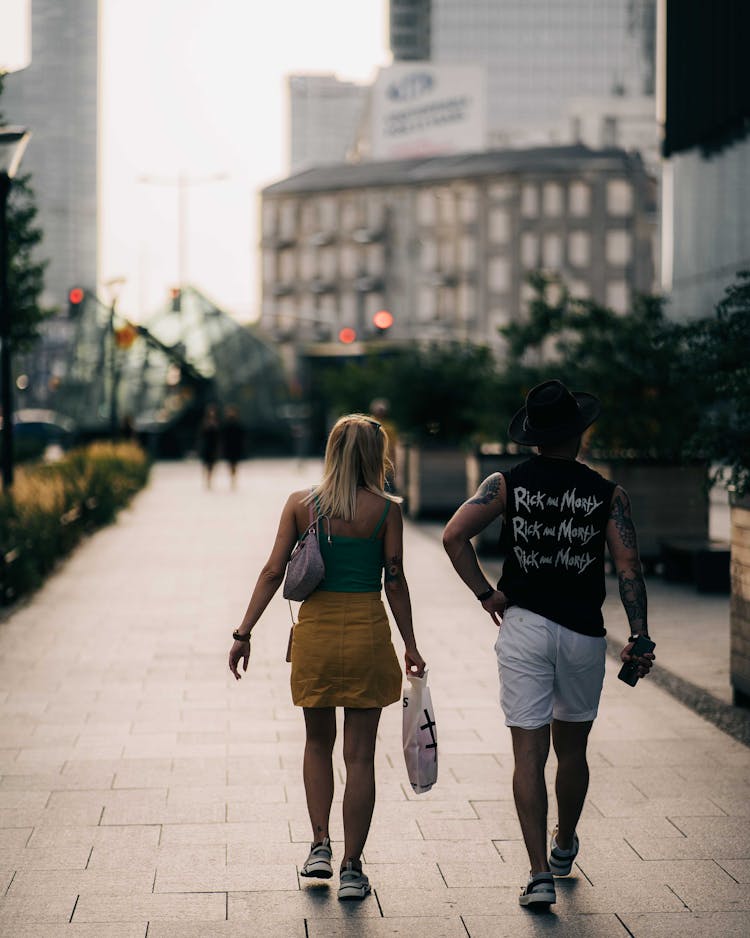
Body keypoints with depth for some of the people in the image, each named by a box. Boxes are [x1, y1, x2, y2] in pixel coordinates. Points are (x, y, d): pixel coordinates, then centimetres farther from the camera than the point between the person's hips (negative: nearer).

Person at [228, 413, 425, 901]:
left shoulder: (301, 504, 1)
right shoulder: (386, 510, -3)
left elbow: (274, 572, -2)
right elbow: (395, 582, -3)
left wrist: (244, 632, 3)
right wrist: (411, 645, 5)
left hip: (315, 631, 2)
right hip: (367, 632, -2)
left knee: (318, 742, 22)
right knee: (360, 755, 4)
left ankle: (320, 846, 16)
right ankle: (352, 868, 5)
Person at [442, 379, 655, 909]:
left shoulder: (508, 484, -1)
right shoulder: (608, 494, -1)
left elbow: (454, 535, -11)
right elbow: (629, 565, -9)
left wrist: (485, 592, -2)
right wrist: (639, 637, -7)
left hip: (524, 627, 0)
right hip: (583, 634, 1)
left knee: (529, 754, 0)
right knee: (572, 748, 18)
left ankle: (540, 873, -8)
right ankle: (565, 848, 38)